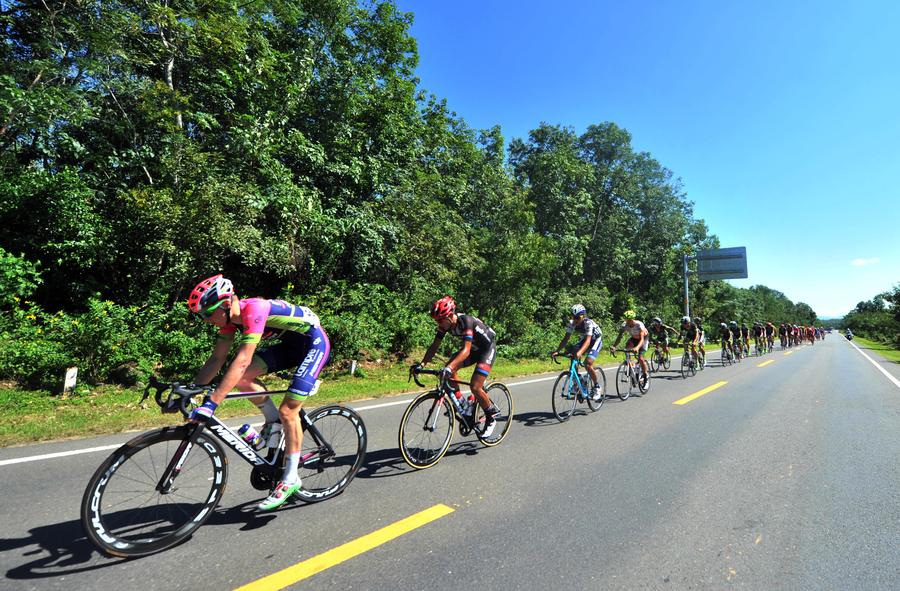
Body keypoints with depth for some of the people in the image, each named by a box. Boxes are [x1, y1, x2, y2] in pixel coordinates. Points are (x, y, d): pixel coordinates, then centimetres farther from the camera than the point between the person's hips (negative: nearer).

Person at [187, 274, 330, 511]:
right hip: (290, 344, 8)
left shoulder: (254, 310, -29)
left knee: (288, 411, -11)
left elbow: (242, 361, -36)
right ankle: (274, 421, 14)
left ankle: (290, 479, 5)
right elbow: (216, 360, 1)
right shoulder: (230, 316, -3)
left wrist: (211, 403, -38)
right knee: (242, 377, -8)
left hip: (314, 343, -8)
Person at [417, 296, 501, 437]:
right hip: (473, 348, 7)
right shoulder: (445, 324, -14)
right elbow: (434, 346, -10)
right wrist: (422, 364, -22)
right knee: (449, 370, -15)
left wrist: (449, 367, -53)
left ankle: (491, 418, 7)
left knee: (475, 387, -17)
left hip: (487, 348, -7)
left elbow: (466, 350, -42)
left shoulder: (466, 321, -34)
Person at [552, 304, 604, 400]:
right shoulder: (572, 323, -19)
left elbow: (588, 340, -46)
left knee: (588, 364, -22)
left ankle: (597, 388, 0)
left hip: (596, 340, -6)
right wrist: (557, 351, -35)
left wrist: (580, 352, -63)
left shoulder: (588, 323, -35)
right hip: (584, 339, 6)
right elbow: (565, 339, -20)